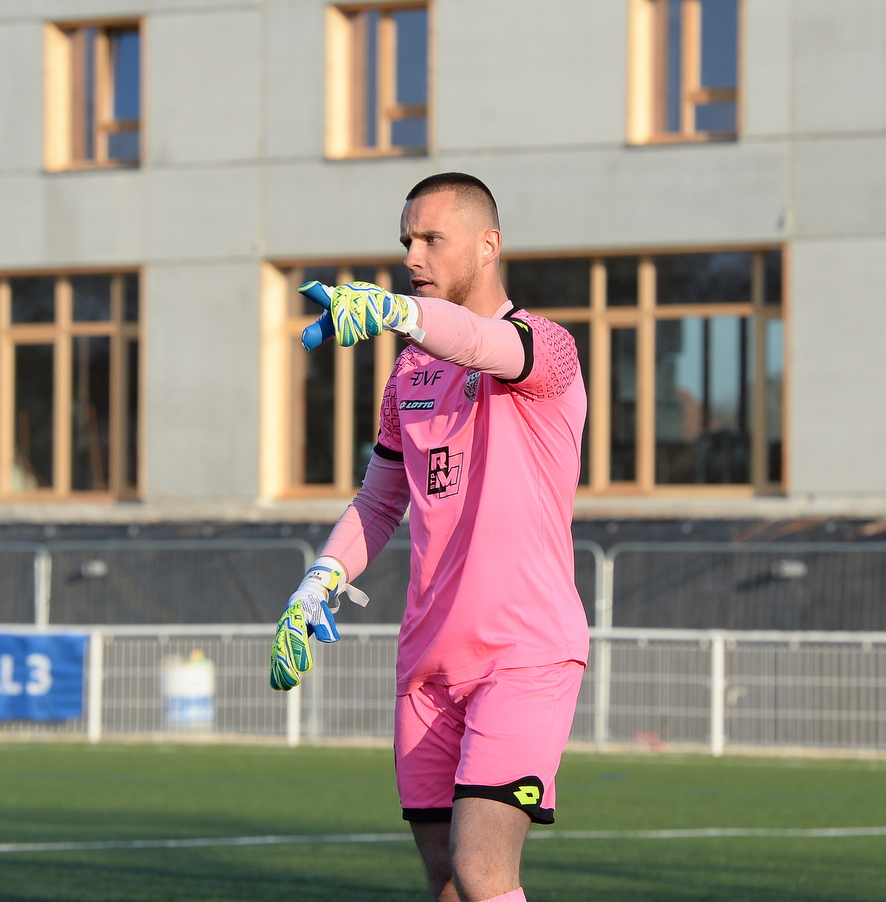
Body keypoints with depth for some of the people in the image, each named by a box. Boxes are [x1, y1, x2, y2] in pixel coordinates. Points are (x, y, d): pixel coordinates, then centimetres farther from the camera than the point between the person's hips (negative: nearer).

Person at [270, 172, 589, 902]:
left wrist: (394, 310, -49)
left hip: (526, 653, -7)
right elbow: (380, 503, 25)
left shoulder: (548, 347, -7)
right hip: (428, 662, 7)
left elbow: (492, 346, -32)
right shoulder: (411, 374, 15)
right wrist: (319, 583, 9)